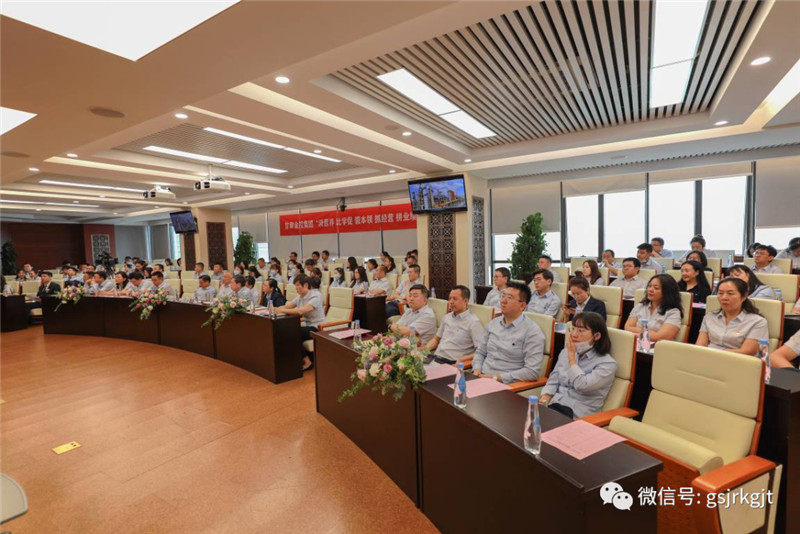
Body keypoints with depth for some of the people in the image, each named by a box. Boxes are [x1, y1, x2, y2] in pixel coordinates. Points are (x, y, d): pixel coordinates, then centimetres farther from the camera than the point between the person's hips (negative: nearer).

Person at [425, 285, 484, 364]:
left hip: (451, 363, -7)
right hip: (435, 358, 7)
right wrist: (426, 348, 9)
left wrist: (461, 360, -20)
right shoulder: (446, 317, 18)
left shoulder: (473, 322, -6)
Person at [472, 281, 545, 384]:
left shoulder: (532, 332, -8)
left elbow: (532, 371, -14)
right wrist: (477, 370, 0)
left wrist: (496, 377, -14)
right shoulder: (493, 323, 11)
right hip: (481, 378, 6)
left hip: (506, 384, -6)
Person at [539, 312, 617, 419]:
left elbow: (582, 386, -20)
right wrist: (543, 401, -4)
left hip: (577, 414, -5)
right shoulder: (565, 352, 12)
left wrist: (571, 356, -12)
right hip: (554, 405, 5)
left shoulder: (607, 363, -6)